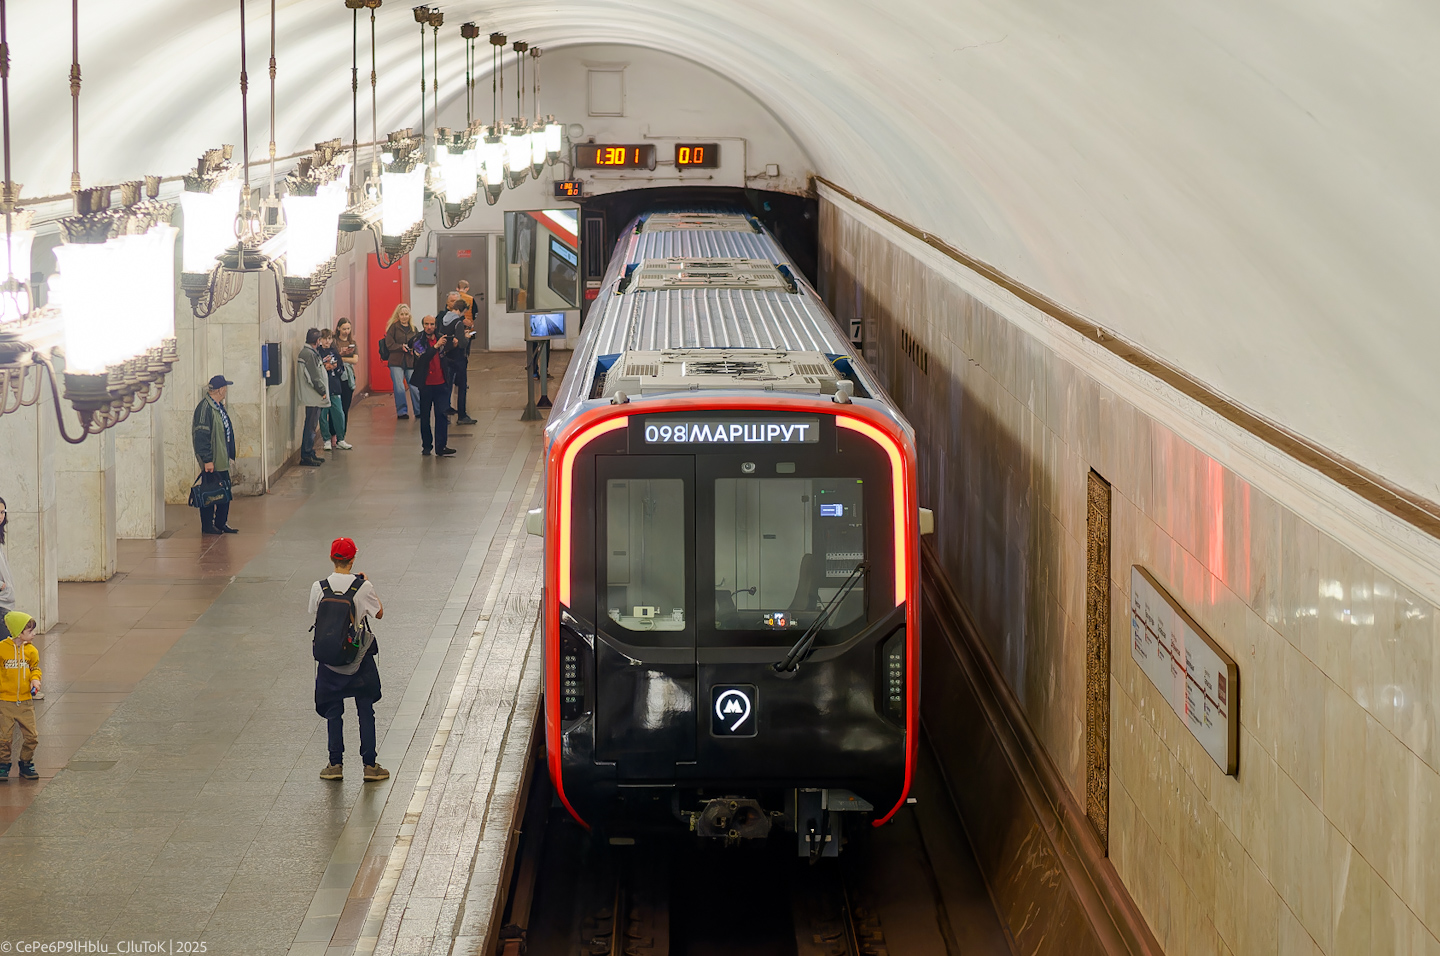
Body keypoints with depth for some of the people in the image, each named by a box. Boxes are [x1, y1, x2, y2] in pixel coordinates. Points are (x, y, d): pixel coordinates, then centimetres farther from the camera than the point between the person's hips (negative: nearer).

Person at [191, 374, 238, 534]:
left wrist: (229, 455, 21)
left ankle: (221, 524, 23)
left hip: (222, 460, 9)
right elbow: (201, 436, -21)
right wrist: (207, 460, -23)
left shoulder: (219, 406, 12)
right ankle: (207, 526, 8)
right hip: (211, 462, -9)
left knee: (225, 491, 13)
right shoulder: (205, 407, -18)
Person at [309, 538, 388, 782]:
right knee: (366, 711, 9)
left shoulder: (319, 588, -9)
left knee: (333, 712, 12)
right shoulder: (364, 587, -13)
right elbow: (379, 613, 1)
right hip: (360, 658, -1)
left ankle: (335, 765, 12)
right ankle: (370, 765, 11)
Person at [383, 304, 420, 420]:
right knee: (399, 388, -9)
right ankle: (402, 411, 1)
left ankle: (418, 411, 10)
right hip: (396, 362, -3)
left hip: (410, 362, 3)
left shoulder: (413, 329, 13)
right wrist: (401, 347, -17)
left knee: (414, 387, -3)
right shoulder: (393, 327, 2)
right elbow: (389, 344, -4)